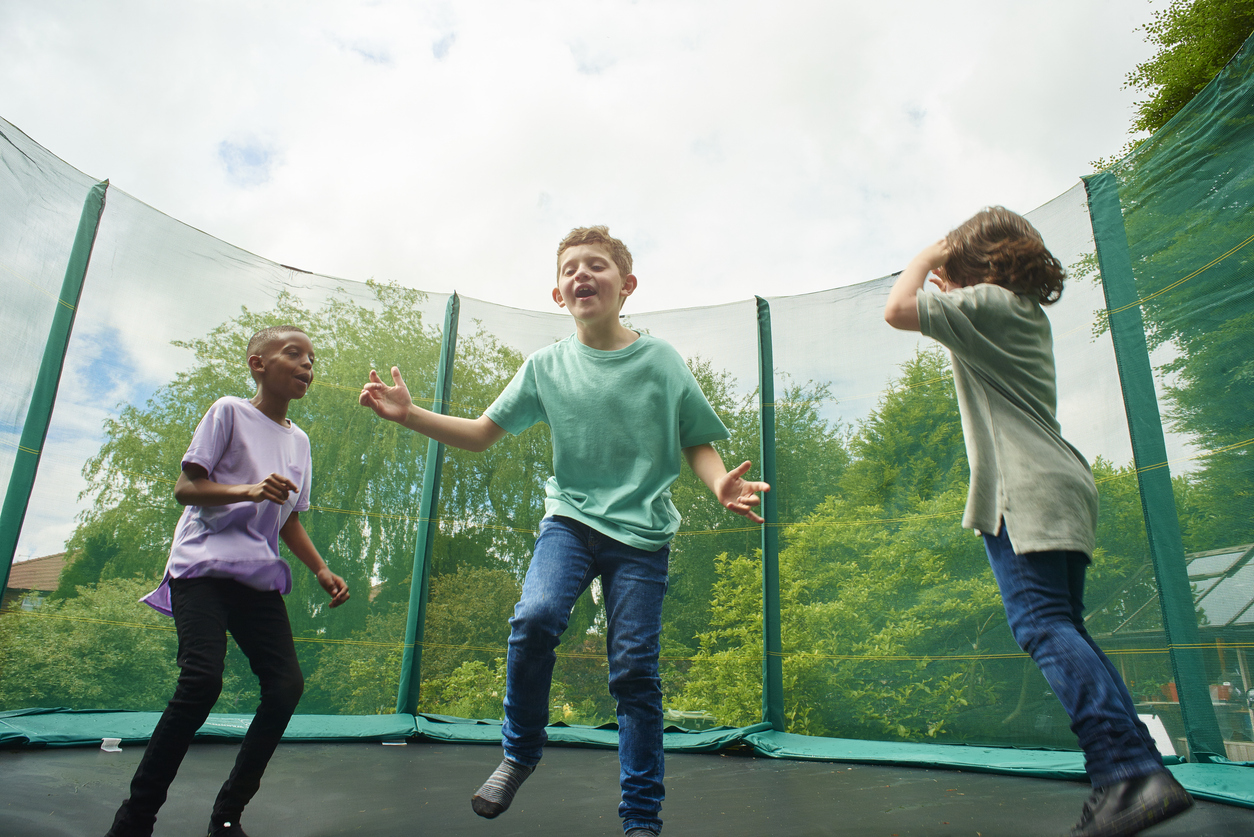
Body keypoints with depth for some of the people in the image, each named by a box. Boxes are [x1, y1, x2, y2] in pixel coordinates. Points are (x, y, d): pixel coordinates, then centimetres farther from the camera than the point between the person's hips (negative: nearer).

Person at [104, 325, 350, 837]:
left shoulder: (298, 441, 18)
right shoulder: (229, 412, 1)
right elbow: (185, 488, -4)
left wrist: (322, 571, 12)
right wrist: (249, 491, -20)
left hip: (258, 577, 6)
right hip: (204, 564, -6)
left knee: (286, 684, -6)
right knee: (202, 679, -22)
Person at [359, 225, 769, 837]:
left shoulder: (662, 360, -1)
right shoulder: (547, 366, 3)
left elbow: (698, 444, 5)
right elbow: (481, 434, 6)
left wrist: (721, 485, -16)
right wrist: (409, 414, -7)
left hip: (642, 533, -1)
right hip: (569, 518, 1)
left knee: (634, 670, -2)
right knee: (534, 618, -25)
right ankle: (520, 753, 3)